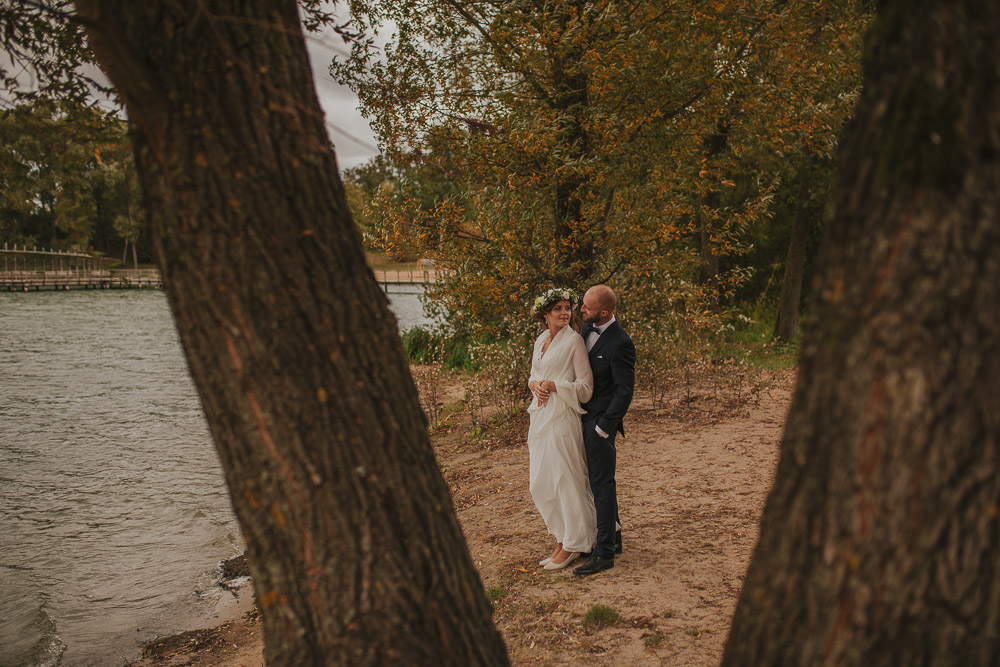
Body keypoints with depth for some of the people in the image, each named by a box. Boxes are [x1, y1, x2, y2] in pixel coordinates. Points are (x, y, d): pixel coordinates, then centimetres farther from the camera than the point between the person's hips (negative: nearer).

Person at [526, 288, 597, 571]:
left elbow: (585, 386, -11)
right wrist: (535, 384, -1)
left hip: (562, 418, -7)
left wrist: (552, 384, -13)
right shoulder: (540, 341, 11)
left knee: (565, 480, 0)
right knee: (541, 484, 11)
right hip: (539, 417, 8)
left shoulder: (574, 340, -9)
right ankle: (562, 539, 25)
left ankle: (572, 545, 14)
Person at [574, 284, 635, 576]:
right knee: (598, 480, 17)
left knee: (602, 483, -3)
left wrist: (604, 428, -18)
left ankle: (604, 553, 4)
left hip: (601, 420, -9)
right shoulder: (588, 328, 6)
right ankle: (613, 538, 31)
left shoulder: (620, 344, -21)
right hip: (585, 415, 9)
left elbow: (625, 391, -19)